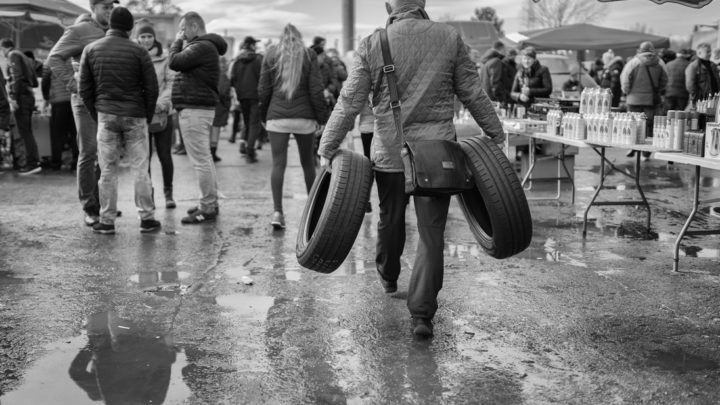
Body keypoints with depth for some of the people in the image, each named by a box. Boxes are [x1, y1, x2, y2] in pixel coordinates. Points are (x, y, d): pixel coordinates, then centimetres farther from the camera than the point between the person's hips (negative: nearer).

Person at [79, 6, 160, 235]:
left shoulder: (91, 50, 4)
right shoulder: (138, 51, -3)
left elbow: (84, 89, 4)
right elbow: (152, 88, -3)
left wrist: (96, 115, 13)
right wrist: (148, 116, 9)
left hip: (106, 115, 1)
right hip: (135, 116, -1)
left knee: (107, 171, 5)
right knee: (140, 170, 4)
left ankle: (107, 222, 7)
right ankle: (147, 218, 7)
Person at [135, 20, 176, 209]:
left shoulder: (164, 59, 3)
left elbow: (171, 82, 2)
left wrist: (162, 102, -12)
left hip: (163, 113, 0)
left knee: (165, 155, 4)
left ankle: (168, 193, 17)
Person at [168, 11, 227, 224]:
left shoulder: (201, 47, -14)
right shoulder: (205, 46, 20)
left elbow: (174, 62, -17)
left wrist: (177, 42, -5)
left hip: (194, 110, -11)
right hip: (200, 108, 11)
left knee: (200, 160, -9)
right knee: (205, 158, 15)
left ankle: (207, 208, -7)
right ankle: (210, 203, 23)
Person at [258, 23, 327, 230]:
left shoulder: (271, 55, 7)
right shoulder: (309, 55, 4)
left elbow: (263, 89, 6)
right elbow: (316, 90, -2)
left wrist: (264, 115, 14)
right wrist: (322, 117, 4)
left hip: (277, 117, 0)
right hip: (304, 117, 0)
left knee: (278, 164, -3)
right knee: (308, 163, 13)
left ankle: (277, 212, -13)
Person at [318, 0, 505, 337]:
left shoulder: (371, 45, -4)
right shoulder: (449, 38, -2)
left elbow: (349, 103, -4)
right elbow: (473, 93, 3)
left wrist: (327, 149, 3)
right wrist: (495, 133, 15)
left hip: (389, 150, 1)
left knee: (390, 220, 21)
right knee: (431, 232, 2)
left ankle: (388, 278, 44)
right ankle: (422, 314, -2)